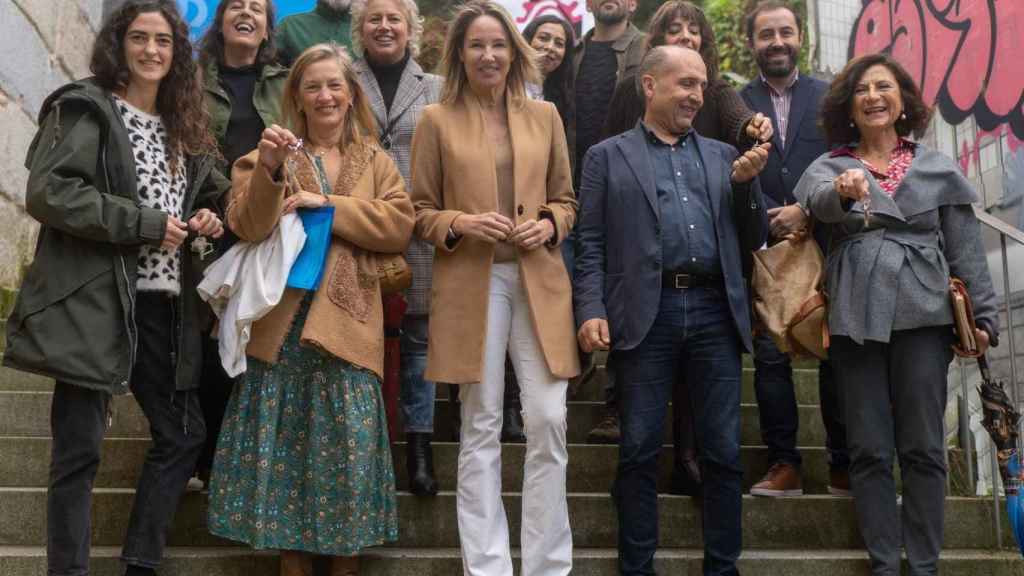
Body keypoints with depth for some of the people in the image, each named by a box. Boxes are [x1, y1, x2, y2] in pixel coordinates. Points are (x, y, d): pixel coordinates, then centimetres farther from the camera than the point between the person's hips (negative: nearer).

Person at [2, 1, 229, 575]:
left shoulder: (183, 127, 17)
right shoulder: (85, 109, -4)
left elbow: (215, 194, 28)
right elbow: (47, 191, -17)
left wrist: (210, 218, 4)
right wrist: (146, 223, -17)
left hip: (165, 306, 7)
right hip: (93, 302, -7)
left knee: (183, 433, 10)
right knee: (80, 449, -2)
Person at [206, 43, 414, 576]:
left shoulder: (375, 161, 14)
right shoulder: (274, 151, 10)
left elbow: (400, 225, -2)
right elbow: (247, 226, -5)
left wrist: (329, 203, -9)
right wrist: (268, 169, -21)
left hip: (347, 321, 0)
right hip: (282, 320, 0)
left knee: (349, 442, 0)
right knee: (283, 440, 3)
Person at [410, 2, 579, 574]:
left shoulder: (545, 115, 11)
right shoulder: (437, 120, 5)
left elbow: (567, 200, 15)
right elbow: (420, 212, 6)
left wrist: (549, 224, -5)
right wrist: (460, 224, -13)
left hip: (540, 282, 2)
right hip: (471, 285, -2)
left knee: (549, 422, -2)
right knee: (481, 426, 4)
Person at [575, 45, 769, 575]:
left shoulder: (721, 155, 19)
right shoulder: (608, 156, 9)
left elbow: (754, 234, 16)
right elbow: (591, 243, 2)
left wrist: (747, 181, 0)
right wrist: (591, 310, -10)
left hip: (715, 312, 3)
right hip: (647, 314, -3)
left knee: (723, 451, 5)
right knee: (640, 450, 2)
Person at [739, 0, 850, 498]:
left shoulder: (830, 97, 9)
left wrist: (807, 212, -9)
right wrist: (771, 221, -8)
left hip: (825, 246, 0)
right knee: (770, 357, 1)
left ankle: (844, 467, 12)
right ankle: (784, 465, 9)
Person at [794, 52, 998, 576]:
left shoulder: (937, 167, 10)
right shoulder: (829, 166, 7)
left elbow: (966, 249, 9)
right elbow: (818, 200, -17)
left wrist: (984, 315, 1)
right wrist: (845, 191, -40)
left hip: (922, 316, 0)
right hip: (855, 318, 0)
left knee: (923, 448, 2)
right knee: (869, 450, 3)